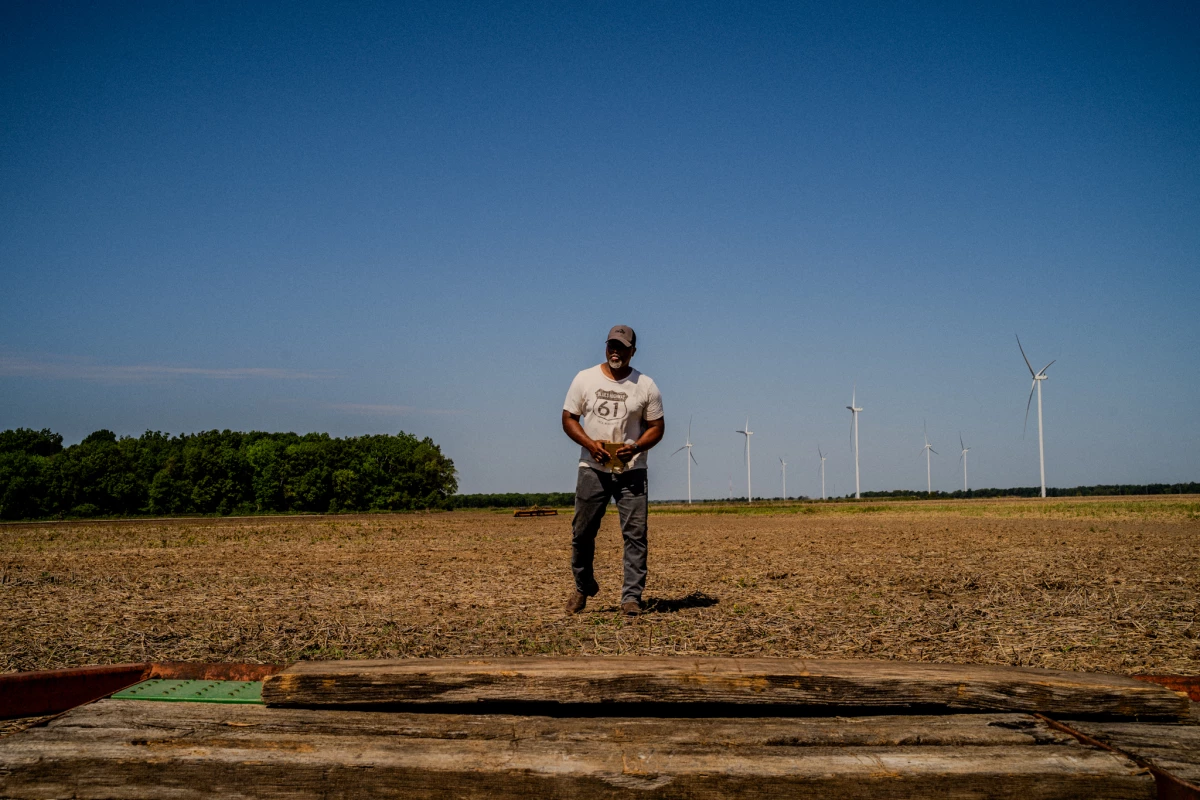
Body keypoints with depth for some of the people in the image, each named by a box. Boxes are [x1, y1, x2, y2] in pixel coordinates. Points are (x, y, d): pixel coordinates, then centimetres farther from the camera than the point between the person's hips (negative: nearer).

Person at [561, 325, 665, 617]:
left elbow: (656, 427, 4)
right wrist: (590, 443, -14)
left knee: (635, 534, -5)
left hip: (631, 471, 0)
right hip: (592, 469, 1)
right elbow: (568, 418, 4)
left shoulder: (646, 386, 1)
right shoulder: (585, 379, 1)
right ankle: (583, 587, 29)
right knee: (582, 532, 7)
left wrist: (635, 447, -15)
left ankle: (631, 597, 3)